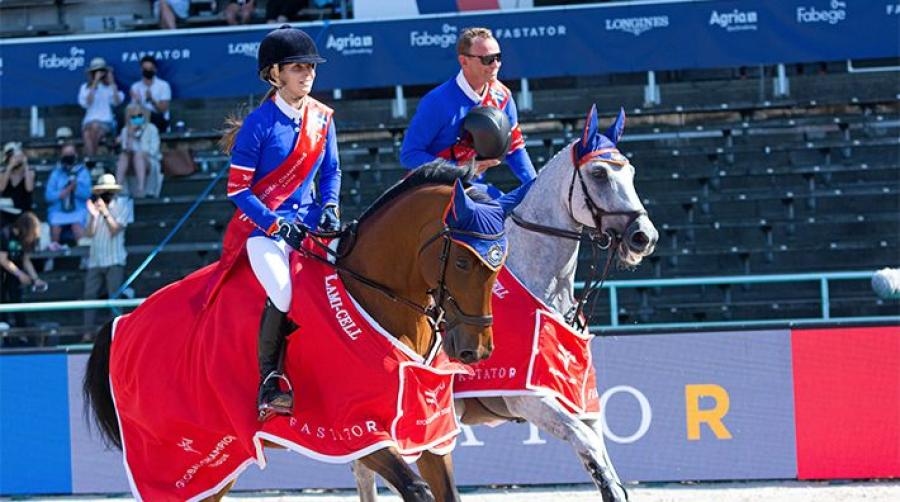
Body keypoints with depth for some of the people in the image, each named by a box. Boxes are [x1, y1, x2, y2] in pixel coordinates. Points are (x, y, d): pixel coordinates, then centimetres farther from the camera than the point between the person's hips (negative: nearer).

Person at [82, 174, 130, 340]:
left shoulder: (122, 207, 3)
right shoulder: (94, 207, 11)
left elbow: (115, 229, -8)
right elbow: (89, 233, 3)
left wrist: (105, 212, -17)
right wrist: (94, 216, -12)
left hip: (114, 261, -3)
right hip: (95, 260, 3)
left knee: (114, 296, -8)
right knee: (90, 295, -2)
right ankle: (88, 331, -1)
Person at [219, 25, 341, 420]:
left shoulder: (322, 118, 6)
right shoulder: (259, 124, -10)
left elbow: (331, 171, 19)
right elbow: (238, 189, -9)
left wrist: (329, 207, -1)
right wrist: (277, 225, -17)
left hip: (307, 220, 6)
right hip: (262, 225, -6)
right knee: (284, 293, -29)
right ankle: (268, 385, -18)